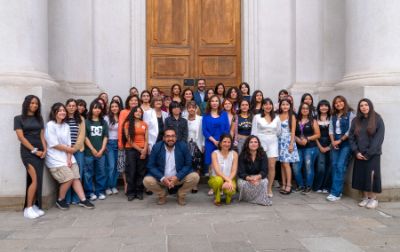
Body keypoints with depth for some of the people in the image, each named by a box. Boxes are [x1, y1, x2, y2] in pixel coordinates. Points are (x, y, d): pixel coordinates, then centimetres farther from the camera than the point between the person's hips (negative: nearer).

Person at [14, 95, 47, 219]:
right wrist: (34, 150, -11)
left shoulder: (39, 118, 14)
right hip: (28, 152, -5)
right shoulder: (19, 118, 1)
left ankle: (34, 206, 9)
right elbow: (21, 137, -6)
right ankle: (28, 209, -6)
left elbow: (42, 135, 11)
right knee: (35, 180, -14)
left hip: (40, 151, 5)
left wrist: (45, 149, -4)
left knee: (38, 180, 2)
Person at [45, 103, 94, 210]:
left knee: (76, 178, 0)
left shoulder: (66, 126, 9)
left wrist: (69, 158, -7)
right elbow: (54, 144, -15)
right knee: (69, 178, -15)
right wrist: (69, 149, -5)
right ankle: (60, 200, 6)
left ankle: (83, 200, 6)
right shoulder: (50, 125, -10)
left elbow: (68, 144, 5)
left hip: (67, 157, 6)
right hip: (55, 159, -6)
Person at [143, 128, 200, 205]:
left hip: (179, 177, 0)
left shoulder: (183, 146, -9)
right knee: (147, 181, -26)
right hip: (161, 178, 0)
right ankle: (162, 195, 6)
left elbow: (188, 165, -7)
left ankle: (180, 195, 5)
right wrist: (162, 178, -23)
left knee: (195, 177, -23)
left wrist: (177, 177, -22)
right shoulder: (156, 147, -9)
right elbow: (151, 166, -8)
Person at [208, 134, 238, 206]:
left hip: (230, 179, 1)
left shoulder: (234, 154, -3)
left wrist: (228, 182, -27)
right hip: (215, 178, -1)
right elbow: (217, 171, -19)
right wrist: (228, 180, -33)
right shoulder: (215, 153, -9)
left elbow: (234, 171, -9)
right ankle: (217, 199, -6)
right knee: (219, 180, -37)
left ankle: (228, 196, 8)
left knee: (231, 190, -33)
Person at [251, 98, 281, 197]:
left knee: (272, 166, -1)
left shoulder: (276, 118, 10)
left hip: (273, 143, 2)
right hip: (261, 143, -2)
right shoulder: (257, 117, 1)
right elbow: (254, 132, -1)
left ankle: (269, 188, 9)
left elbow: (278, 133, 16)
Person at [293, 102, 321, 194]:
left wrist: (307, 139, -12)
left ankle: (308, 186, 11)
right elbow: (293, 133, 6)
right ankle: (300, 185, 15)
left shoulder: (313, 121, 4)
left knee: (308, 167, -4)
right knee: (296, 167, -2)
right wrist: (297, 139, -12)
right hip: (298, 147, 3)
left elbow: (318, 134, -1)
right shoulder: (296, 121, 10)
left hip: (310, 147, -2)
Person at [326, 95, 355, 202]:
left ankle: (335, 193, -12)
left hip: (346, 143, -6)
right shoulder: (333, 116, 15)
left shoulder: (350, 114, -3)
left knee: (340, 166, -12)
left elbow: (350, 130, -9)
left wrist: (340, 140, -9)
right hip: (335, 143, 6)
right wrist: (333, 141, -3)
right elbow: (331, 129, 11)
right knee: (334, 166, 2)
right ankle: (337, 191, 9)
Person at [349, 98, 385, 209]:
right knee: (360, 176, 3)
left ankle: (373, 199, 6)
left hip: (373, 154, -3)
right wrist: (356, 151, -6)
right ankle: (365, 197, 13)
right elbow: (351, 137, 6)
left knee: (371, 176, -4)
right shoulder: (356, 120, 8)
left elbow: (379, 138, -9)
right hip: (359, 154, 4)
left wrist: (369, 153, -13)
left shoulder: (377, 119, -3)